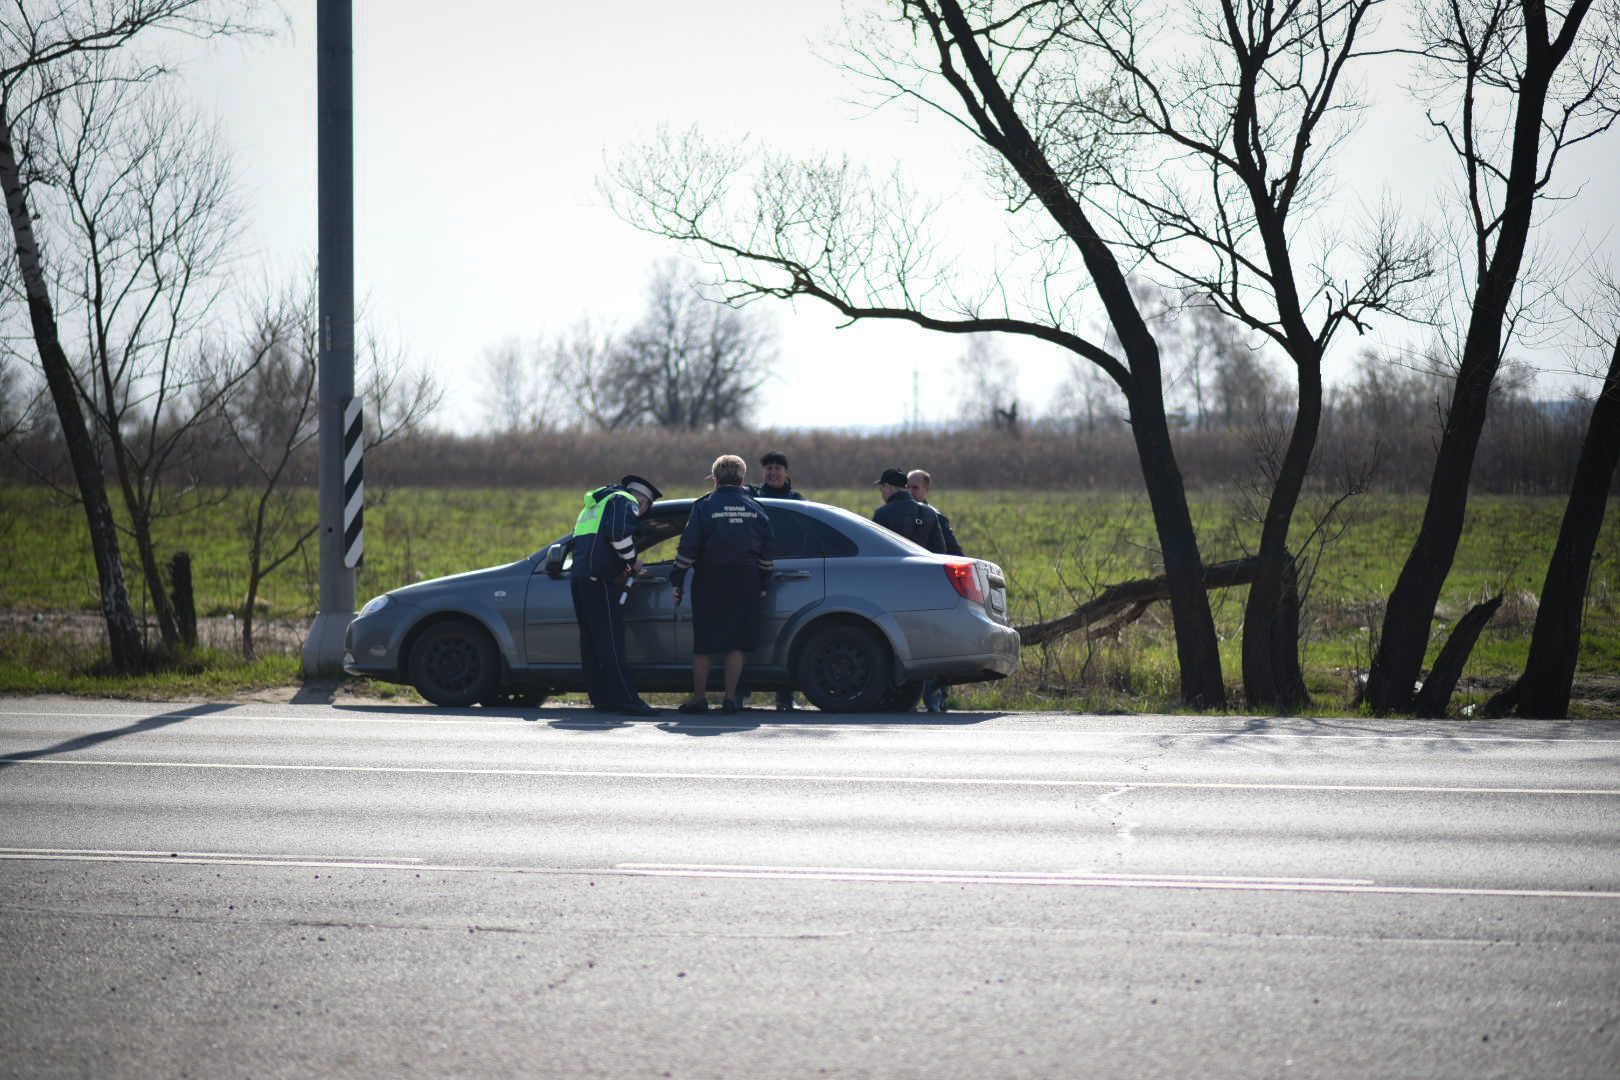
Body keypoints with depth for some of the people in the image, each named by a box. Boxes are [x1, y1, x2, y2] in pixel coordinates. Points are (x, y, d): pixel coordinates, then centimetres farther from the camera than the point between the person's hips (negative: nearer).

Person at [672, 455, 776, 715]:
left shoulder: (705, 505, -3)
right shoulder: (754, 508, 7)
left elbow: (688, 547, -7)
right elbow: (768, 548, 8)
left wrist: (677, 581, -2)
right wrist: (763, 584, 14)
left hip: (710, 580, -2)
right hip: (746, 583, 3)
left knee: (703, 644, 5)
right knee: (736, 644, 5)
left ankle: (699, 698, 6)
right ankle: (730, 698, 1)